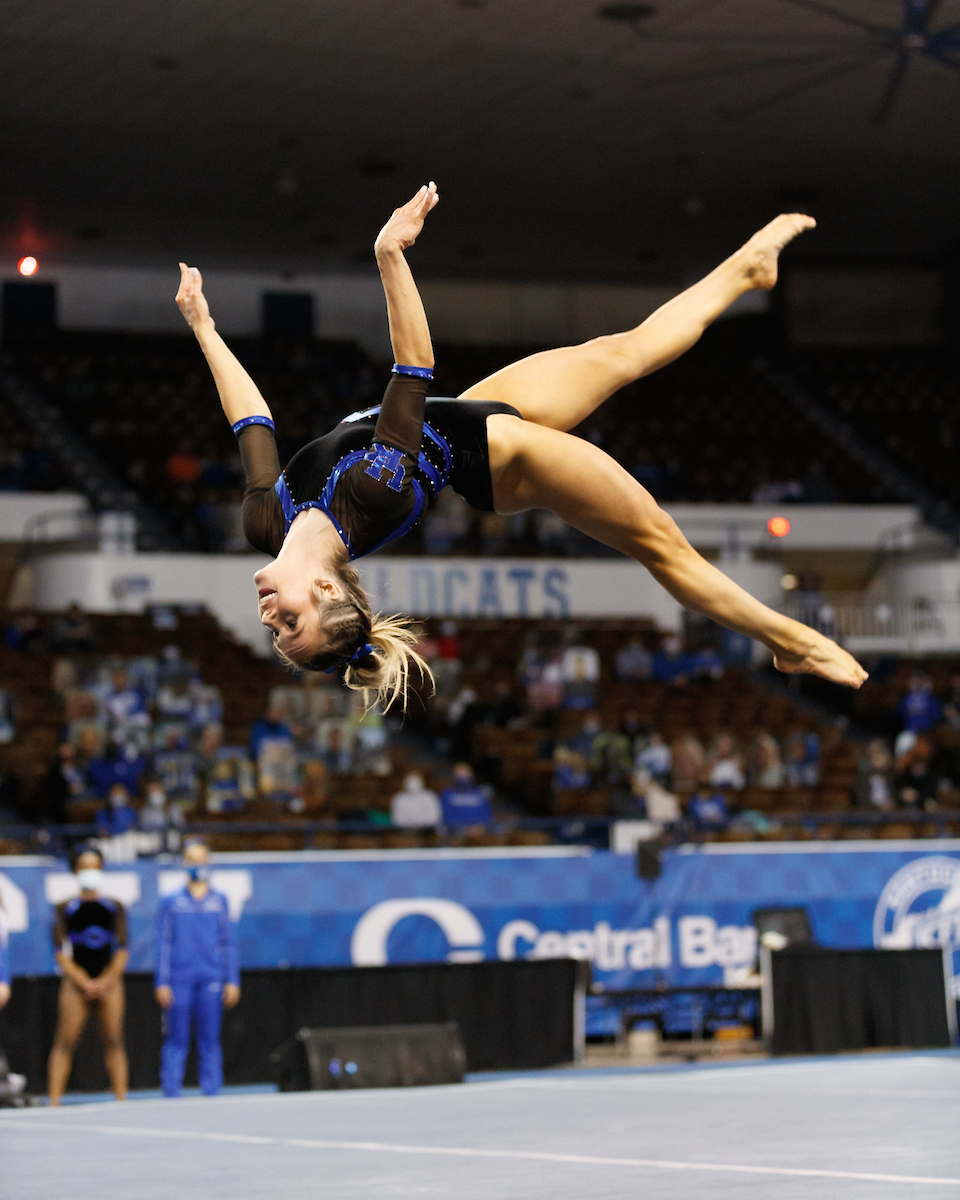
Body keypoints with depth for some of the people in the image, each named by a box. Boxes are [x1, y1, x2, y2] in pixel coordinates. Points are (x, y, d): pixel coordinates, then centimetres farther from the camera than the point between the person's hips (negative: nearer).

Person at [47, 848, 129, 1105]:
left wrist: (105, 981, -7)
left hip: (109, 980, 2)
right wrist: (85, 982, -10)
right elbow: (61, 954, 0)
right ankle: (53, 1101, -8)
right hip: (76, 980, -2)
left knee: (113, 1040, -1)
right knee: (65, 1042, -6)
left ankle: (121, 1100, 0)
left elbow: (122, 951, 6)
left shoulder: (115, 907, 11)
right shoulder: (65, 908, 6)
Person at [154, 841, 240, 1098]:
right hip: (179, 980, -1)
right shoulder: (171, 902, 8)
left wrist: (232, 981, 6)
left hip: (211, 980, 1)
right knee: (176, 1041, -2)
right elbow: (163, 944, 7)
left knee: (210, 1040, 1)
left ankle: (211, 1094, 4)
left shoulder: (219, 901, 11)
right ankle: (171, 1094, 0)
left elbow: (229, 943, 12)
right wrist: (162, 983, -1)